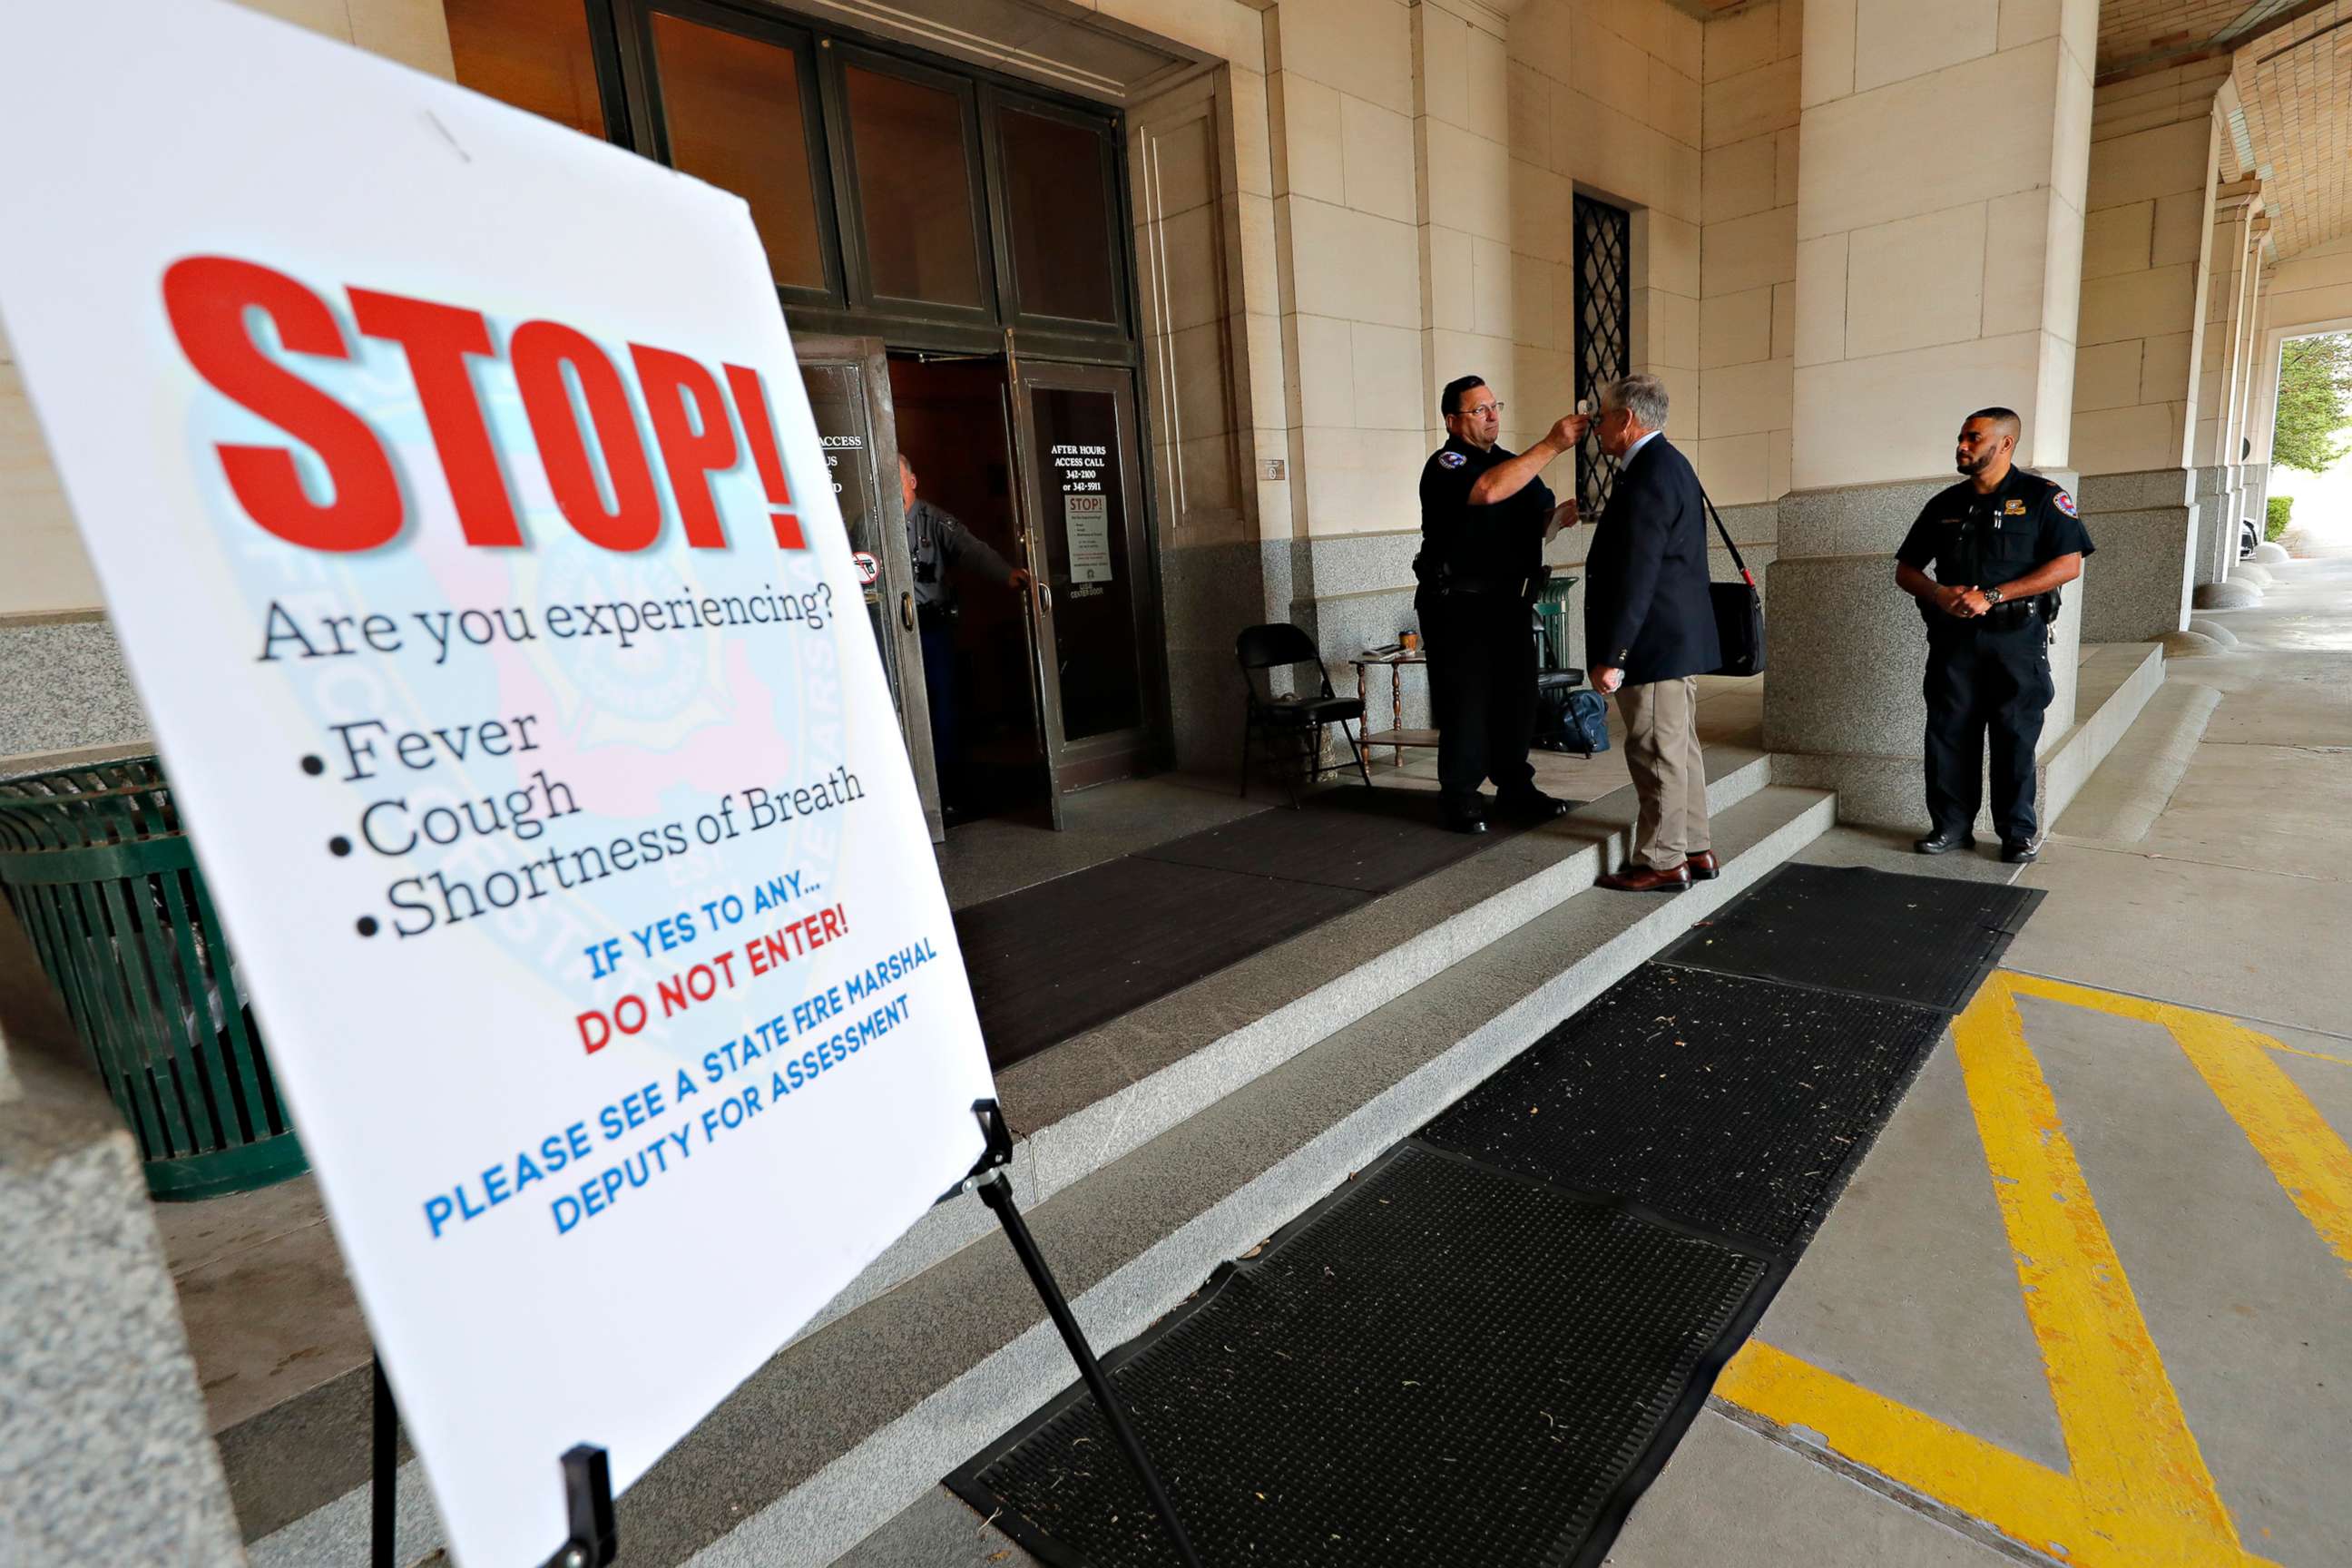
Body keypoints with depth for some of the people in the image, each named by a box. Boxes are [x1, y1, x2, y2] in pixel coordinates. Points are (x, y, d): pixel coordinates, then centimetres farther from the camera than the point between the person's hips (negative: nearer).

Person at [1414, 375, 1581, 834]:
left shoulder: (1511, 462, 17)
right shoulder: (1445, 465, -8)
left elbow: (1538, 523, 19)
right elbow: (1488, 490, -29)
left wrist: (1560, 514, -4)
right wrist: (1551, 445, -27)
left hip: (1511, 602, 7)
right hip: (1460, 606, -7)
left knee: (1517, 698, 10)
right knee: (1466, 705, -4)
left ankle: (1515, 787, 23)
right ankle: (1460, 799, 7)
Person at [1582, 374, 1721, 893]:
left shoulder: (1648, 476, -18)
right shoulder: (1669, 464, 15)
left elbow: (1636, 575, -23)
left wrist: (1612, 655, -22)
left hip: (1654, 642, -11)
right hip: (1678, 638, 11)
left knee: (1658, 753, -2)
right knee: (1680, 748, 16)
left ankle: (1661, 863, 7)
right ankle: (1694, 851, 26)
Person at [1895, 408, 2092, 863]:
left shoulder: (2041, 497, 2)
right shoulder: (1945, 504, 14)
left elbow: (2068, 565, -8)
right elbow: (1905, 570, 15)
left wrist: (1992, 596, -16)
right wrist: (1937, 593, -6)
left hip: (2016, 638, -3)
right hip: (1953, 635, 4)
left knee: (2015, 736, 0)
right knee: (1948, 732, 2)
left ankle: (2018, 832, 9)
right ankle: (1951, 825, 11)